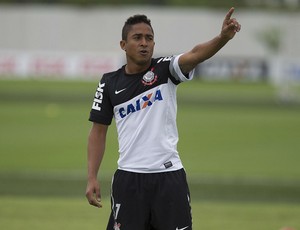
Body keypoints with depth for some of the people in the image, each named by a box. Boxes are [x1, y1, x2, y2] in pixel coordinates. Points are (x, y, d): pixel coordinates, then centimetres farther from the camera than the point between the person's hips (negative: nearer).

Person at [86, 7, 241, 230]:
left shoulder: (165, 70, -1)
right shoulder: (110, 83, 4)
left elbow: (195, 55, -21)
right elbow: (98, 131, 9)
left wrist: (223, 37, -41)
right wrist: (92, 178, 1)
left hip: (169, 176, -1)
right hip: (128, 178, 1)